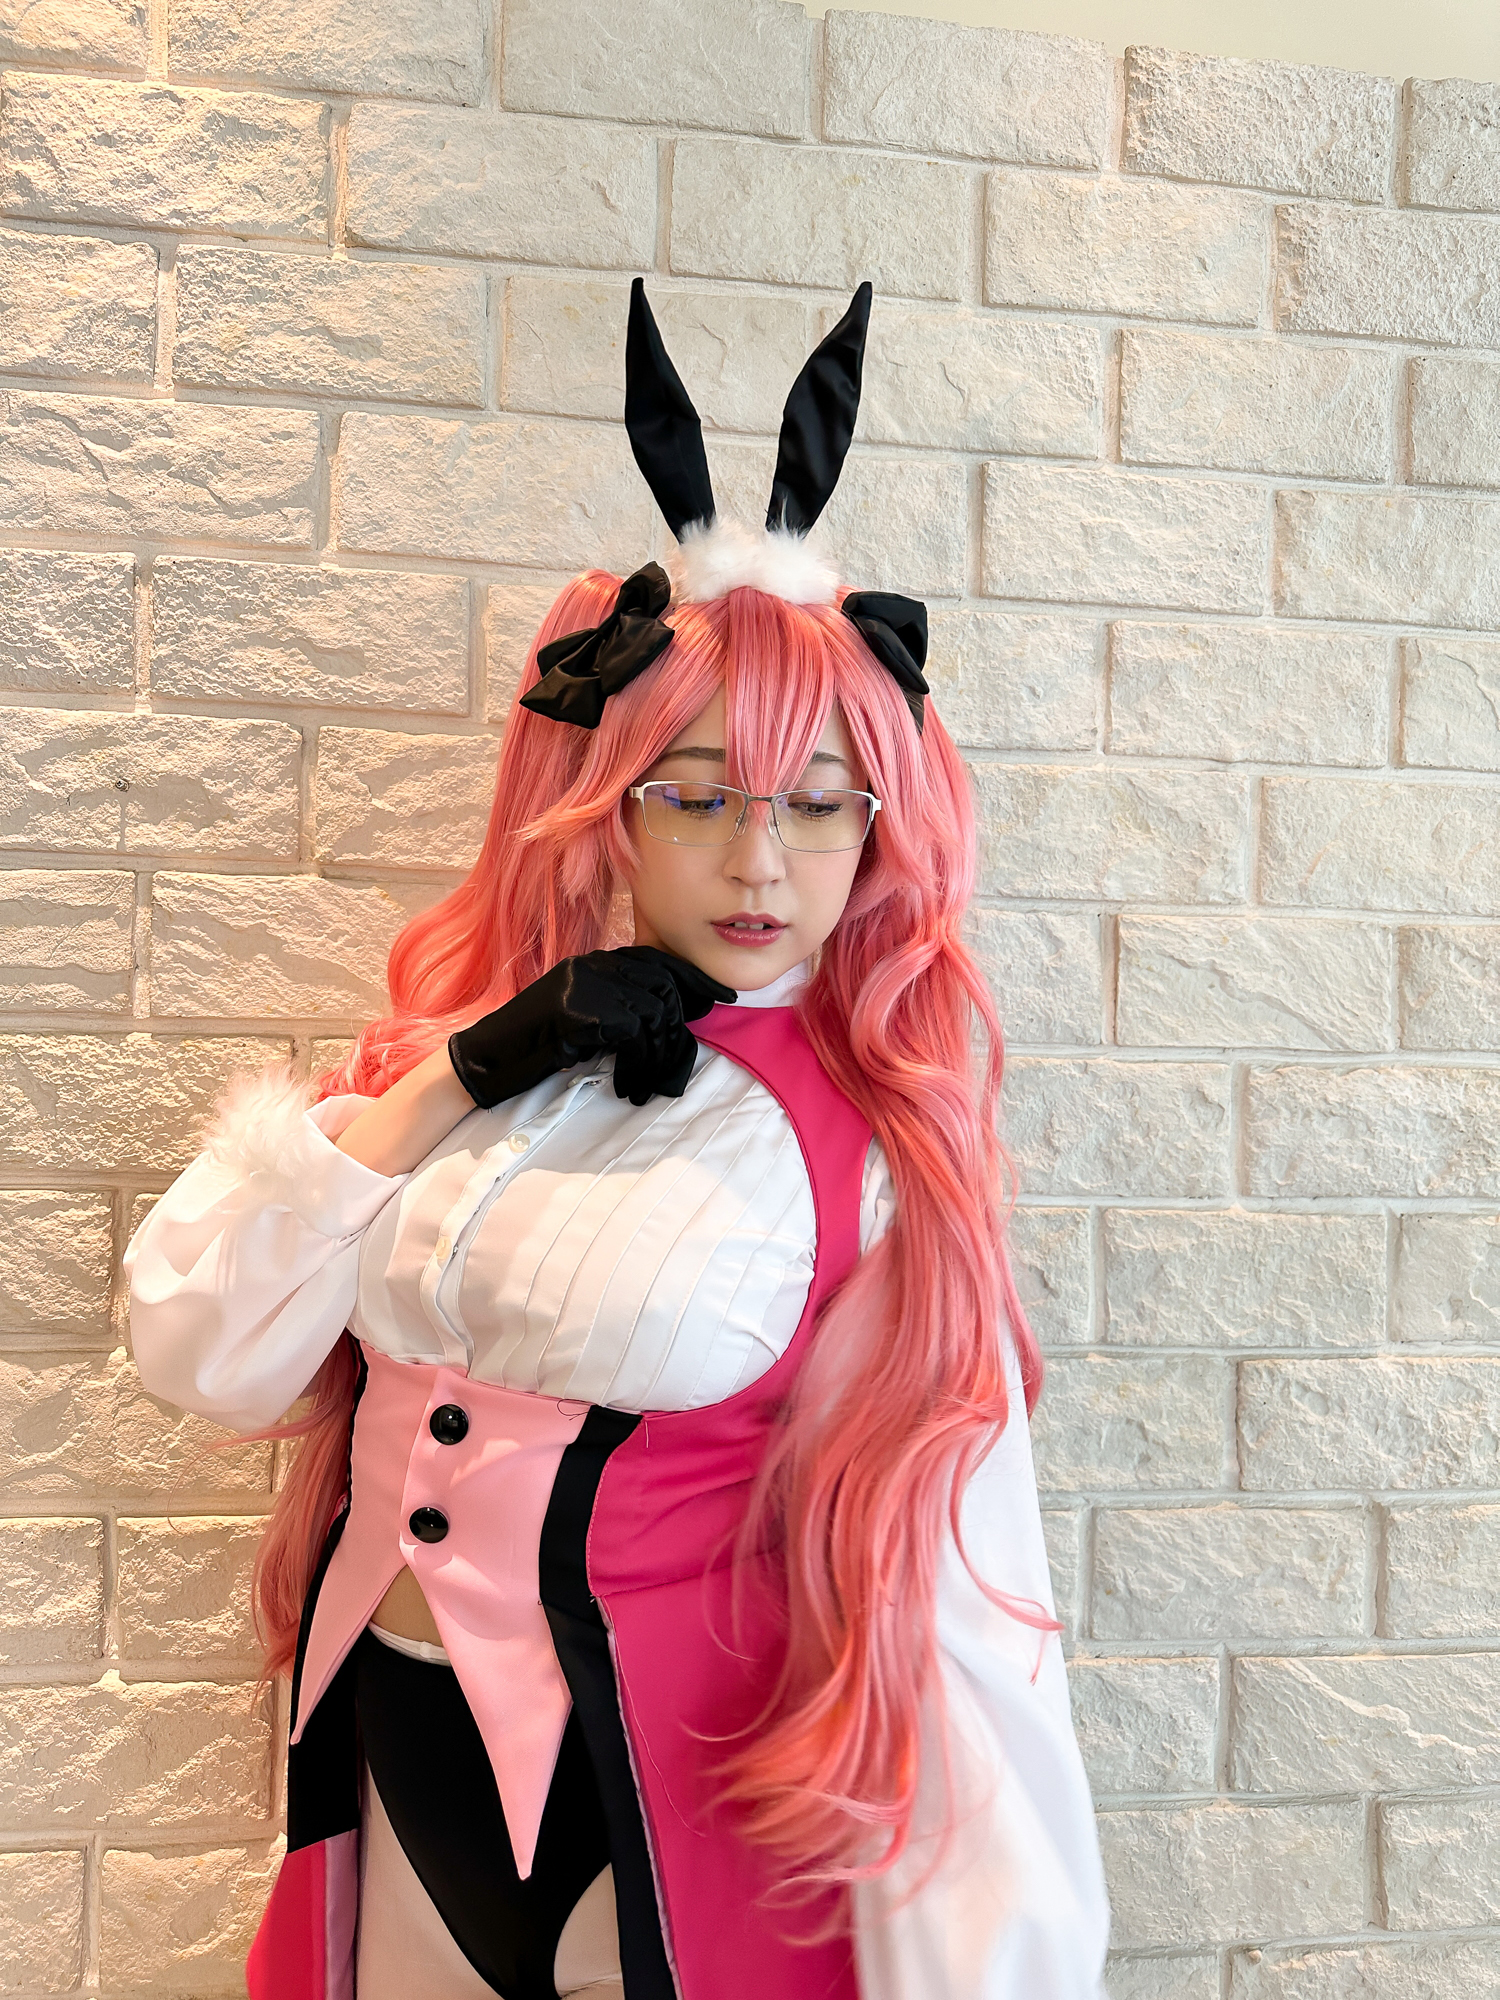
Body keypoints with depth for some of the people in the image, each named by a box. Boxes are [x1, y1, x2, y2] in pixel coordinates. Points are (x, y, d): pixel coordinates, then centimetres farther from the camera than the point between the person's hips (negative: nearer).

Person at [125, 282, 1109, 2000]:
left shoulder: (869, 1141, -13)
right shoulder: (455, 1030, -3)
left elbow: (937, 1584, -14)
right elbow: (204, 1356, -9)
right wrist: (451, 1081, -19)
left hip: (675, 1790, -3)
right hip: (397, 1757, 4)